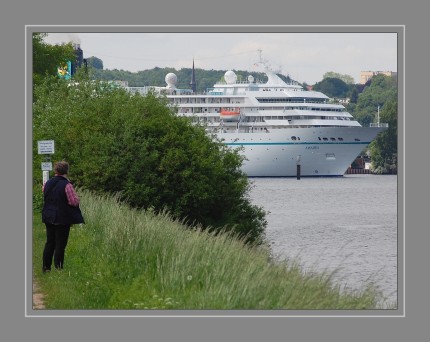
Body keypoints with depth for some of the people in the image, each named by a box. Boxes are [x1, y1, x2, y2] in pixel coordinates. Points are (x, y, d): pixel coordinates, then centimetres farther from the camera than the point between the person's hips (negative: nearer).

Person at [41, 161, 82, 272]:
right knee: (60, 245, 0)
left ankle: (46, 267, 17)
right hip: (62, 219, -6)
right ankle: (58, 268, 0)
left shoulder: (48, 183, 3)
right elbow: (75, 202, -16)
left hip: (48, 217, 6)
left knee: (49, 243, 14)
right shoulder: (66, 185, -16)